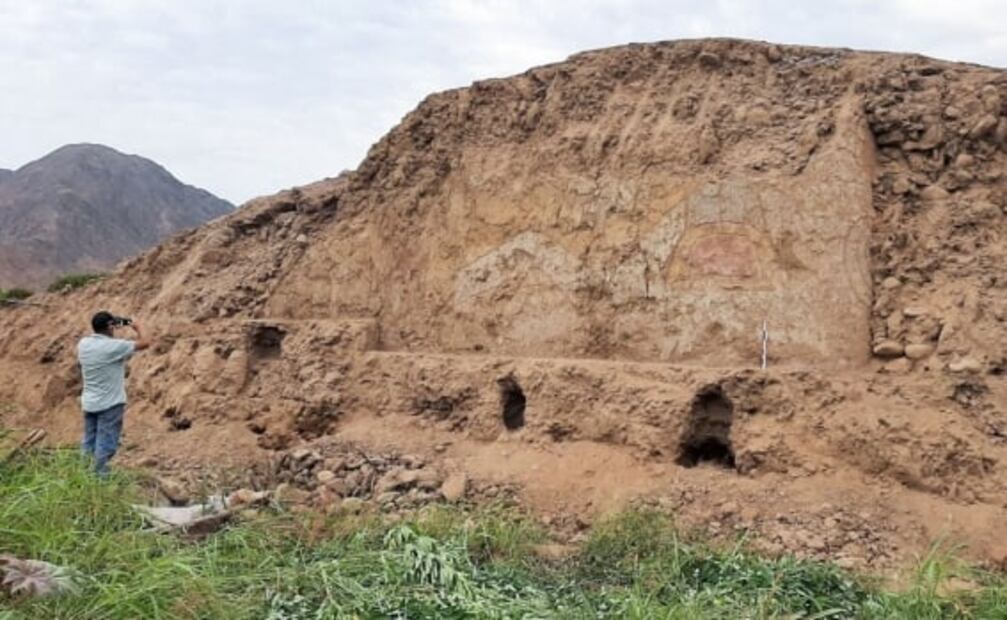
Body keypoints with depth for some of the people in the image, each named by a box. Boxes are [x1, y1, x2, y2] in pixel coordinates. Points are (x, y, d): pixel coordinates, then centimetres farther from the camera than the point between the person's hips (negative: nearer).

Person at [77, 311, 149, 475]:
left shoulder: (83, 344, 1)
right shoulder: (115, 346, -18)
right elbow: (144, 343, -12)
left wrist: (111, 332, 22)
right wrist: (137, 329, 9)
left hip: (89, 403, 7)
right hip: (110, 404, -7)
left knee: (88, 444, 14)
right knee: (105, 446, -1)